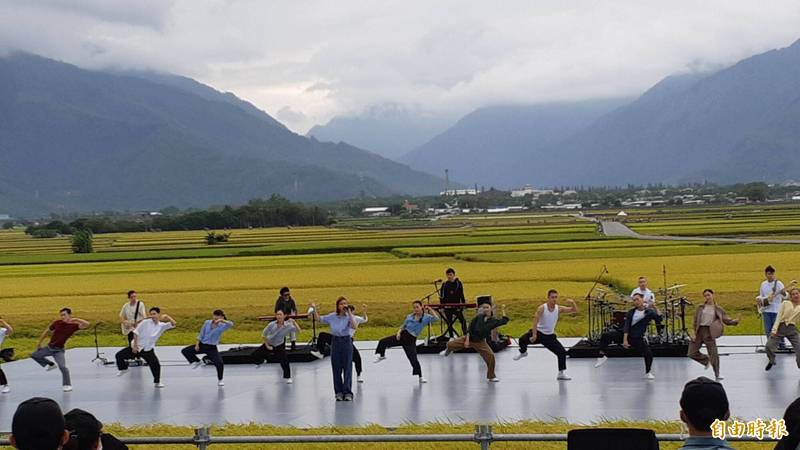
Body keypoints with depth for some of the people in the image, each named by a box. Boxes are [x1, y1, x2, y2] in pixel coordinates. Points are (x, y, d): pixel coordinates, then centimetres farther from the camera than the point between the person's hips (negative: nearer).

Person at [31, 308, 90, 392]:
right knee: (34, 355, 5)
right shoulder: (57, 323, -7)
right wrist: (39, 342, 11)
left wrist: (76, 319, -36)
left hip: (58, 350, -4)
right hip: (49, 347, 4)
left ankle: (67, 385, -4)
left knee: (62, 367, -21)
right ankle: (50, 364, 24)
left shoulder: (74, 326, -14)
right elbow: (47, 331, 6)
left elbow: (86, 324, -29)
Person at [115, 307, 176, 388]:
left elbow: (173, 324, -14)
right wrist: (135, 345, -11)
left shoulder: (162, 325, -5)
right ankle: (123, 369, 23)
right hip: (136, 347, 0)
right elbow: (136, 333, -9)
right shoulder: (145, 322, -12)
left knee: (156, 364, -16)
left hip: (148, 349, 0)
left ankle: (157, 382, 6)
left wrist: (167, 317, -28)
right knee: (119, 355, -6)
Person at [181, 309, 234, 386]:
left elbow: (231, 324, -33)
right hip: (202, 345, 3)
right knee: (185, 351, -4)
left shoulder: (222, 326, -13)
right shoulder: (207, 323, -4)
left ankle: (220, 380, 4)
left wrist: (222, 320, -47)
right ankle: (197, 362, 20)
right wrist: (197, 344, -3)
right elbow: (201, 334, 3)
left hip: (212, 348, -3)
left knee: (219, 363, -21)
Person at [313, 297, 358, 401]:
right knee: (336, 369, 5)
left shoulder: (349, 316, -7)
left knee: (347, 368, -3)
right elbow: (319, 319, 13)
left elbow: (355, 327, -24)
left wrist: (349, 313, -25)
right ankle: (339, 392, 14)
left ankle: (348, 392, 0)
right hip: (335, 342, 3)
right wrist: (314, 309, 2)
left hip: (346, 342, -3)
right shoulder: (332, 317, 1)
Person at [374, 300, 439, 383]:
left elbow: (436, 318, -18)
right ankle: (381, 355, 20)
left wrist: (430, 310, -19)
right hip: (403, 335, 3)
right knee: (382, 342, -9)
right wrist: (399, 332, -5)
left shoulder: (426, 317, -4)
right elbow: (403, 327, 14)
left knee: (414, 359, -7)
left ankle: (421, 377, 9)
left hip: (411, 340, -3)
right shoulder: (409, 317, 5)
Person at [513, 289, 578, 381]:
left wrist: (573, 303, -27)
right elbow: (535, 321, -19)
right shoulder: (542, 308, -17)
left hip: (550, 336, 3)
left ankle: (561, 373, 8)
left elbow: (575, 311, -6)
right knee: (522, 340, -26)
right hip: (539, 332, -3)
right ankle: (523, 352, 9)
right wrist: (534, 335, -26)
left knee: (562, 352, -6)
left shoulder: (559, 309, -6)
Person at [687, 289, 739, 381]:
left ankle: (717, 374, 8)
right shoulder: (701, 308, 5)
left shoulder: (718, 309, 2)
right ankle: (706, 360, 29)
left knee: (713, 353, -4)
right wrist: (695, 333, -2)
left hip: (709, 332, -2)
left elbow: (726, 319, -1)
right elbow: (696, 321, 5)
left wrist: (734, 321, -21)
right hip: (699, 331, 2)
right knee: (692, 353, 2)